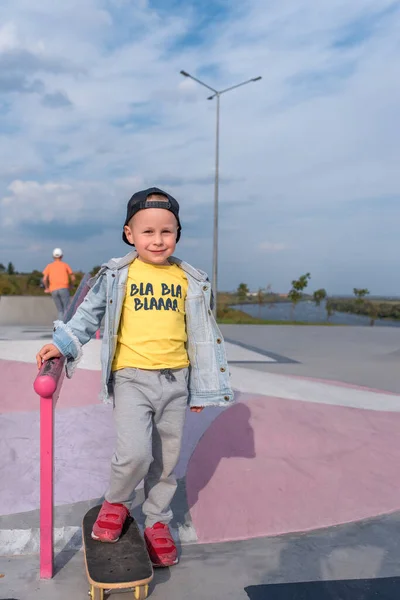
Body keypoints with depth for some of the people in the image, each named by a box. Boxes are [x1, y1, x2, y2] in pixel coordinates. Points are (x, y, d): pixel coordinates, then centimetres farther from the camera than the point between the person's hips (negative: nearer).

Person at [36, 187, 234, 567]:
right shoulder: (117, 275, -2)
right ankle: (116, 501, 17)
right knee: (135, 453, -15)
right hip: (131, 377, -2)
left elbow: (202, 336, 9)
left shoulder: (190, 280, 4)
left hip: (175, 379, 3)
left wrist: (202, 388, 10)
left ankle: (157, 521, 34)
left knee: (167, 458, 11)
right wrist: (62, 343, -5)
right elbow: (89, 313, 9)